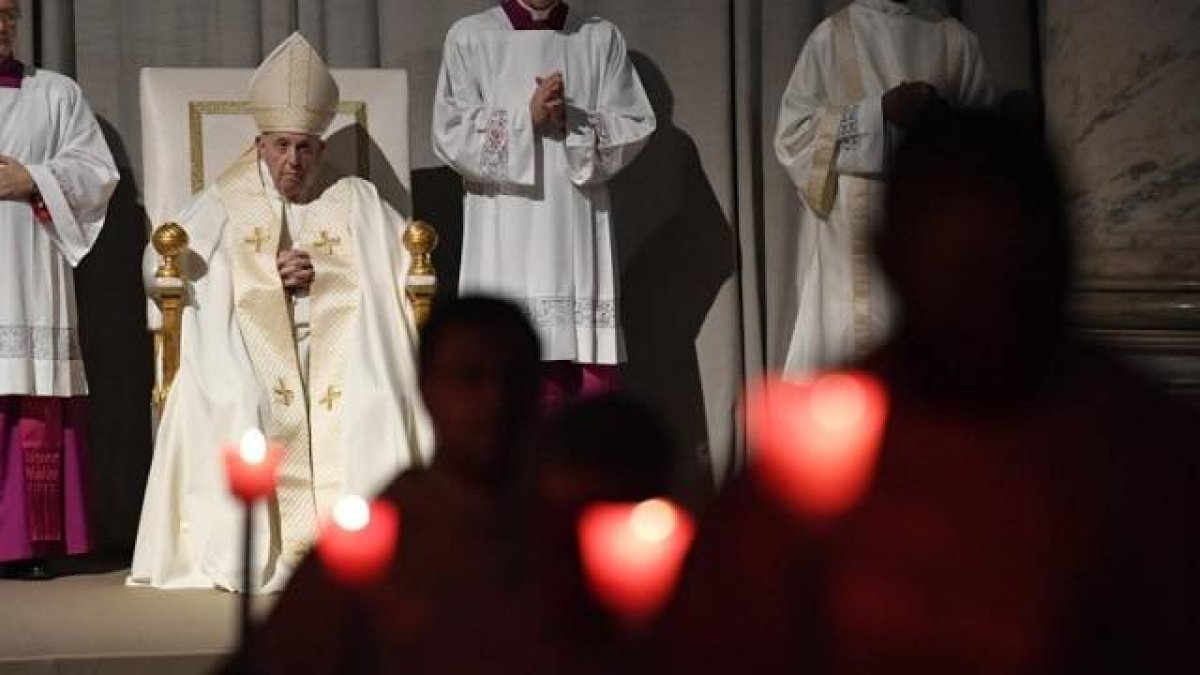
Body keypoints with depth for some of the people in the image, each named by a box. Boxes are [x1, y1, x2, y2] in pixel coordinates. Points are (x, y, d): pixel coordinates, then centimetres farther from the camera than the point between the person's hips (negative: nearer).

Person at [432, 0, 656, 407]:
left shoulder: (601, 39, 12)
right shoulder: (470, 38, 6)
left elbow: (635, 127, 6)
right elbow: (450, 135, -1)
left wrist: (573, 122, -11)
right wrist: (527, 116, -12)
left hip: (580, 234, 2)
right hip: (507, 243, -2)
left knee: (595, 381, -2)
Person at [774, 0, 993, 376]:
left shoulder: (954, 40, 12)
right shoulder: (830, 37, 7)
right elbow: (791, 135, -1)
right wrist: (880, 110, -12)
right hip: (850, 235, -2)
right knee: (844, 344, -9)